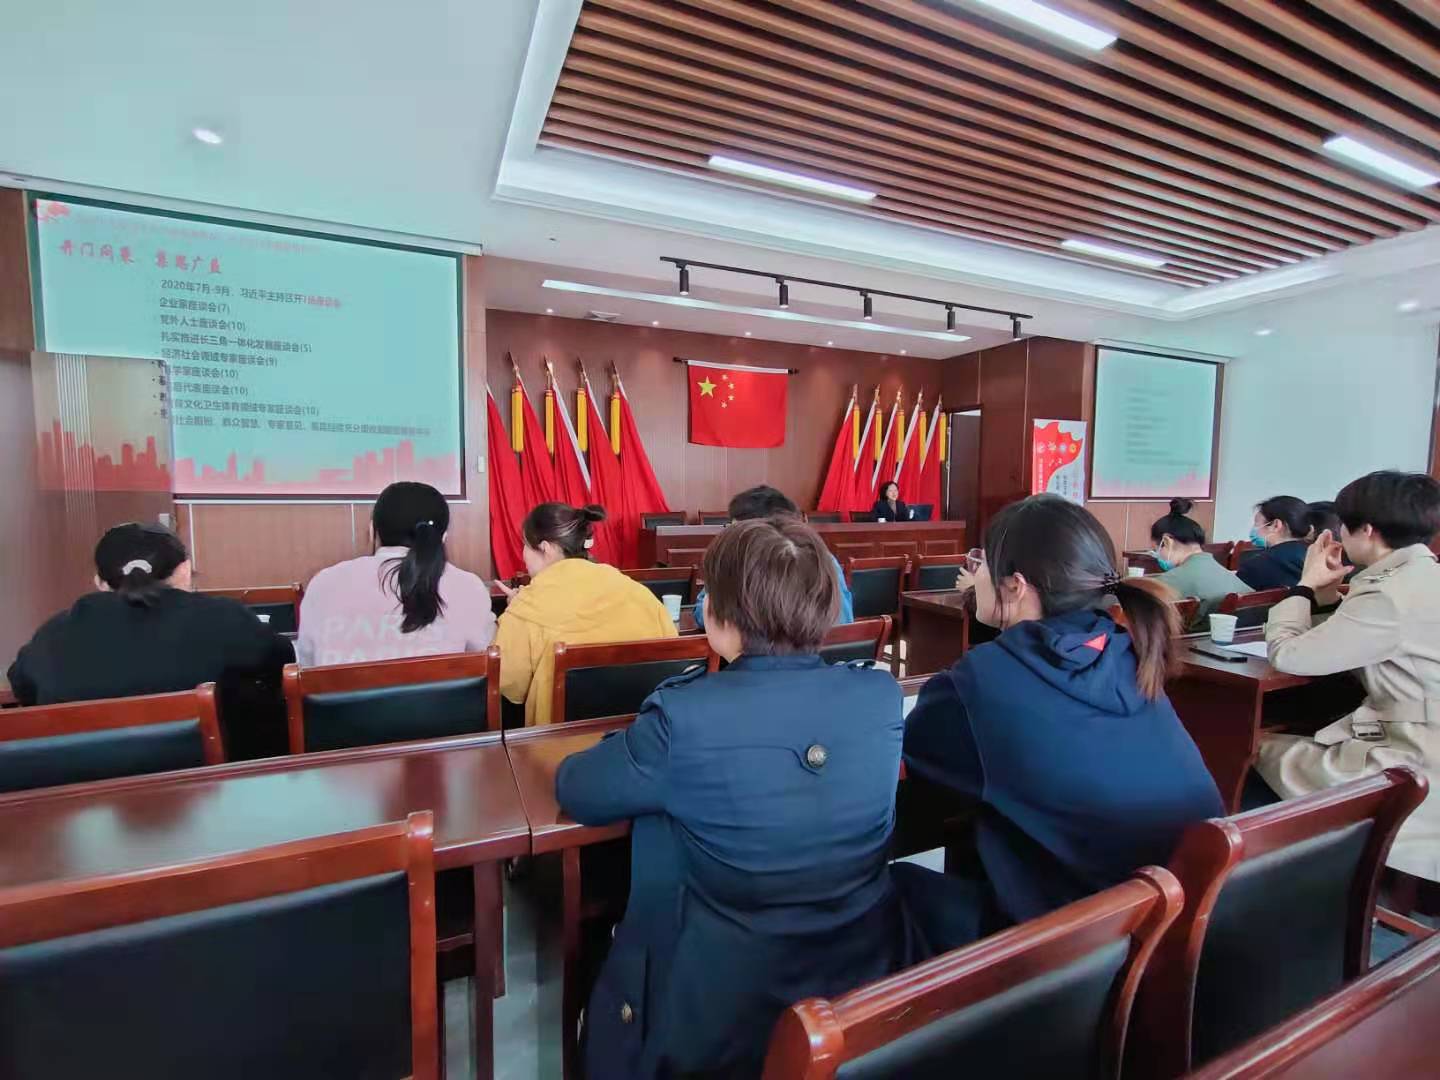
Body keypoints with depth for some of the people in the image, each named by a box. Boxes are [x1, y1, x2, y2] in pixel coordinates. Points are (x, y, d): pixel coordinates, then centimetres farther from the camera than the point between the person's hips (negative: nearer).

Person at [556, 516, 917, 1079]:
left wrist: (639, 741, 7)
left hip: (720, 1017, -5)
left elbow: (573, 790, -9)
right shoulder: (882, 695, -12)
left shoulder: (685, 715, -26)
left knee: (595, 969, 23)